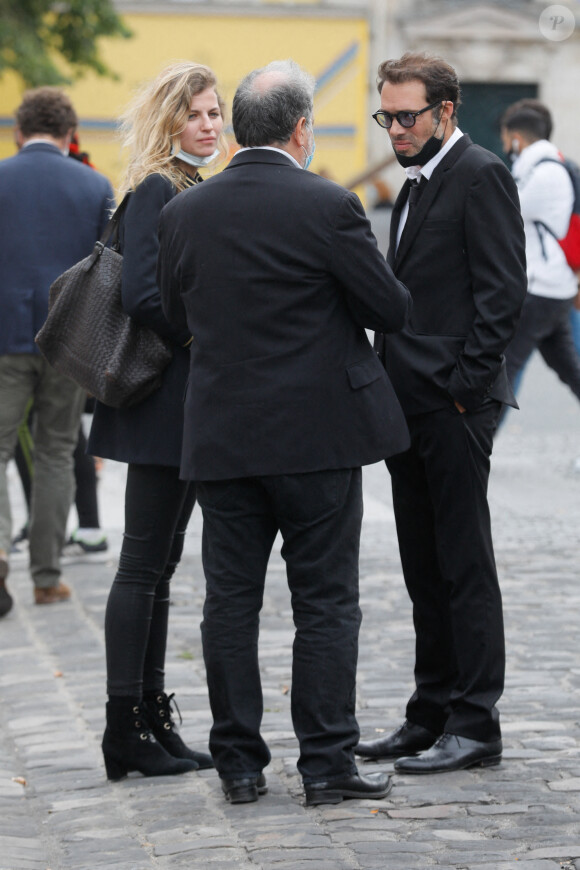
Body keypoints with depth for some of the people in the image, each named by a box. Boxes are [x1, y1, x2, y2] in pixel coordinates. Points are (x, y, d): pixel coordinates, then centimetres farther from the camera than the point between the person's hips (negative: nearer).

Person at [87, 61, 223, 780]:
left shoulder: (197, 192, 16)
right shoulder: (155, 190, -12)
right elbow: (141, 295, -21)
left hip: (192, 406, 9)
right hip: (161, 403, -9)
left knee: (159, 563, 11)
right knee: (144, 563, -5)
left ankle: (150, 721, 16)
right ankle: (126, 728, -1)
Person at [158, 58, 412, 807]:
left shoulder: (182, 213, 1)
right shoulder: (328, 206, -12)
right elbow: (392, 309, -6)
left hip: (220, 437, 4)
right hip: (317, 435, -3)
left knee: (230, 603, 9)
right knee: (325, 603, 4)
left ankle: (239, 765, 12)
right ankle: (327, 765, 6)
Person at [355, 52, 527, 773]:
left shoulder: (481, 177, -9)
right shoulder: (417, 184, 19)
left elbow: (503, 293, -16)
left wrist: (464, 385, -17)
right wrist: (392, 387, 13)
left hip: (453, 406, -9)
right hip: (410, 407, 9)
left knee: (464, 565, -5)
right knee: (424, 568, 12)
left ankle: (474, 726, 0)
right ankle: (432, 714, 19)